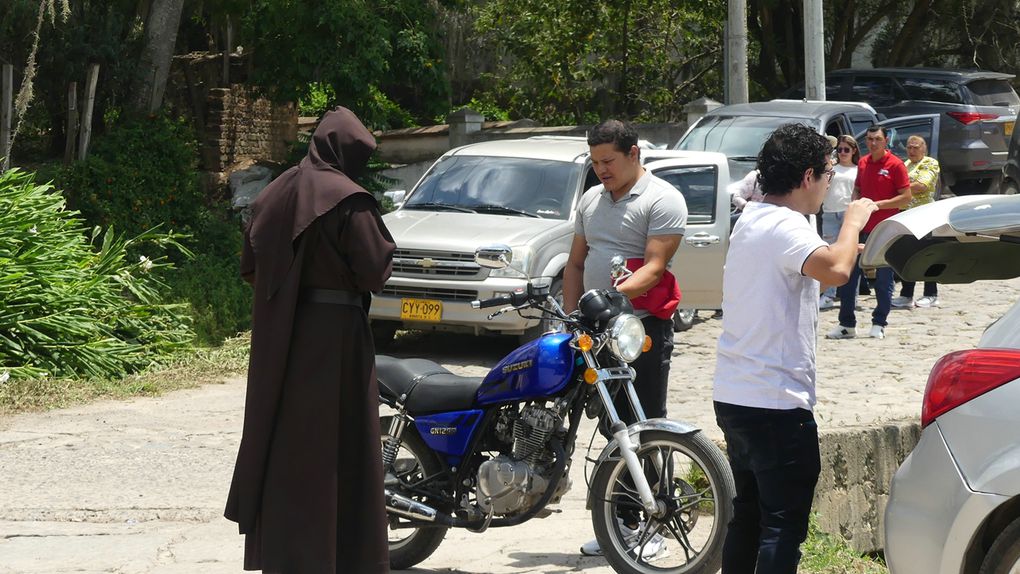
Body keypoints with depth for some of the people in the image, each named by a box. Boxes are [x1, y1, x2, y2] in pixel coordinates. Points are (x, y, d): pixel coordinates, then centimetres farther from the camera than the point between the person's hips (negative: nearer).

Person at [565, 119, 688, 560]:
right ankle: (621, 520, 18)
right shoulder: (591, 200, 16)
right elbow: (576, 262, 18)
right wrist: (570, 317, 7)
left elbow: (654, 267, -17)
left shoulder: (661, 200, -8)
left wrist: (613, 296, -30)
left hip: (643, 327, -7)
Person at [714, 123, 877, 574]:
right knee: (784, 526, -6)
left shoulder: (750, 220, 12)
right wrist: (852, 223, -19)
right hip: (776, 403, -10)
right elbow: (836, 270, -37)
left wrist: (849, 228, 23)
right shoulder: (785, 228, -18)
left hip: (733, 396, 10)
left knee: (747, 515, 19)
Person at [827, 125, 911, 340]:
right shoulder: (863, 163, 10)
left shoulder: (895, 165, -7)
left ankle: (879, 324, 12)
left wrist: (878, 205, -16)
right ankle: (847, 324, 10)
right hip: (862, 228, 5)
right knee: (849, 274, 3)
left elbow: (906, 197, -9)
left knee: (883, 278, 3)